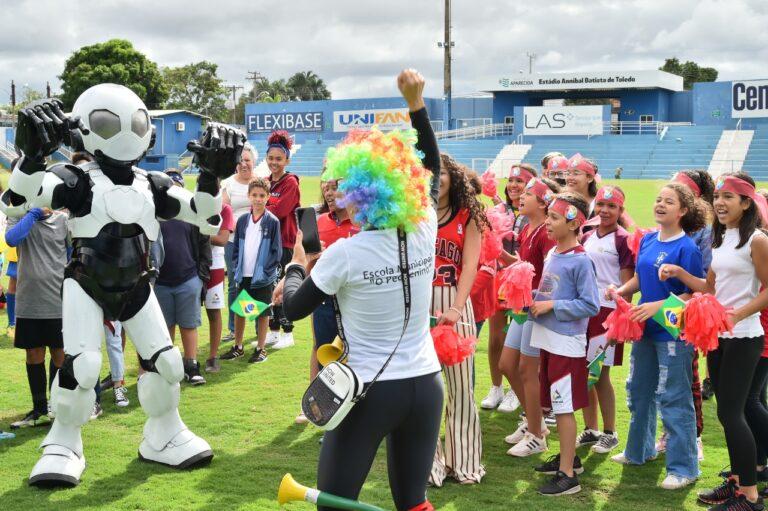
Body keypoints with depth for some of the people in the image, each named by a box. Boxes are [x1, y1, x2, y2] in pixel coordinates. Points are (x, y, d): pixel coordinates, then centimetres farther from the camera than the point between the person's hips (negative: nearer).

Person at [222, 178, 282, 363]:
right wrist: (237, 268, 1)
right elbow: (236, 248, 11)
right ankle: (238, 347, 23)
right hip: (243, 275, 4)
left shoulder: (272, 222, -5)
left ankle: (261, 349, 17)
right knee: (239, 311, 10)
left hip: (263, 277, -4)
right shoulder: (242, 220, 6)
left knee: (262, 313, 6)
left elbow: (276, 251, -6)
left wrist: (267, 271, -13)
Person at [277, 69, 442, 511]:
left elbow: (294, 308, -1)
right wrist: (417, 104, 13)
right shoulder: (425, 233, -5)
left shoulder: (345, 254, -16)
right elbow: (433, 167, 14)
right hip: (425, 386, 5)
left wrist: (296, 265, 18)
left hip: (370, 391, -4)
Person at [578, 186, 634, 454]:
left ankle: (610, 433, 13)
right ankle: (590, 429, 21)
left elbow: (626, 285, -6)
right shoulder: (587, 238, 12)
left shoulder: (623, 240, -5)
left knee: (600, 375, -2)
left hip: (608, 311, -5)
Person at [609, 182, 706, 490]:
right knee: (639, 391, 20)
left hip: (674, 332, -8)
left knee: (674, 399, 0)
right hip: (645, 328, 8)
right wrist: (621, 290, -2)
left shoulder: (687, 248, -15)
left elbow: (693, 294, -17)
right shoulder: (647, 240, 6)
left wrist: (657, 306, -26)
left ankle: (683, 467, 12)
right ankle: (639, 451, 39)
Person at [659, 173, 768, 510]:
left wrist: (738, 314, -22)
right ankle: (736, 481, 24)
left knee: (730, 412, -7)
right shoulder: (720, 239, 11)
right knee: (728, 410, 12)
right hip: (717, 335, 8)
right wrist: (678, 273, 2)